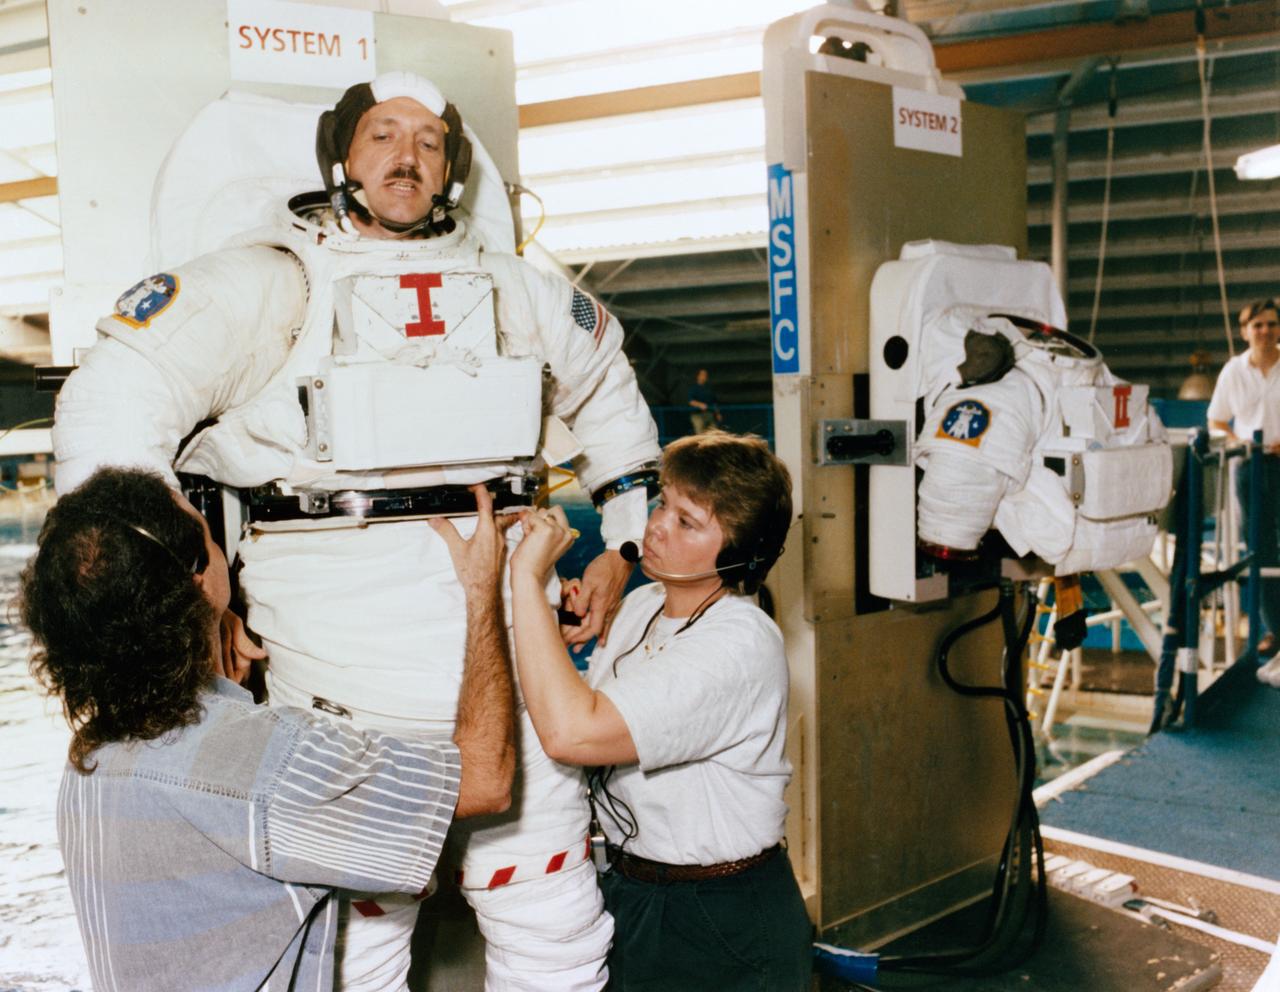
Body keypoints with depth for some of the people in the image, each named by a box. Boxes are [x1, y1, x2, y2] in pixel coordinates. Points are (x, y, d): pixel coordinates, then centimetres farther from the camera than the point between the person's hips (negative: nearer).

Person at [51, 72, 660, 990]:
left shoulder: (516, 295, 13)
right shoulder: (270, 284, 0)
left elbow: (607, 390, 28)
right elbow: (113, 404, -6)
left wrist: (622, 545, 21)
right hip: (348, 675, -3)